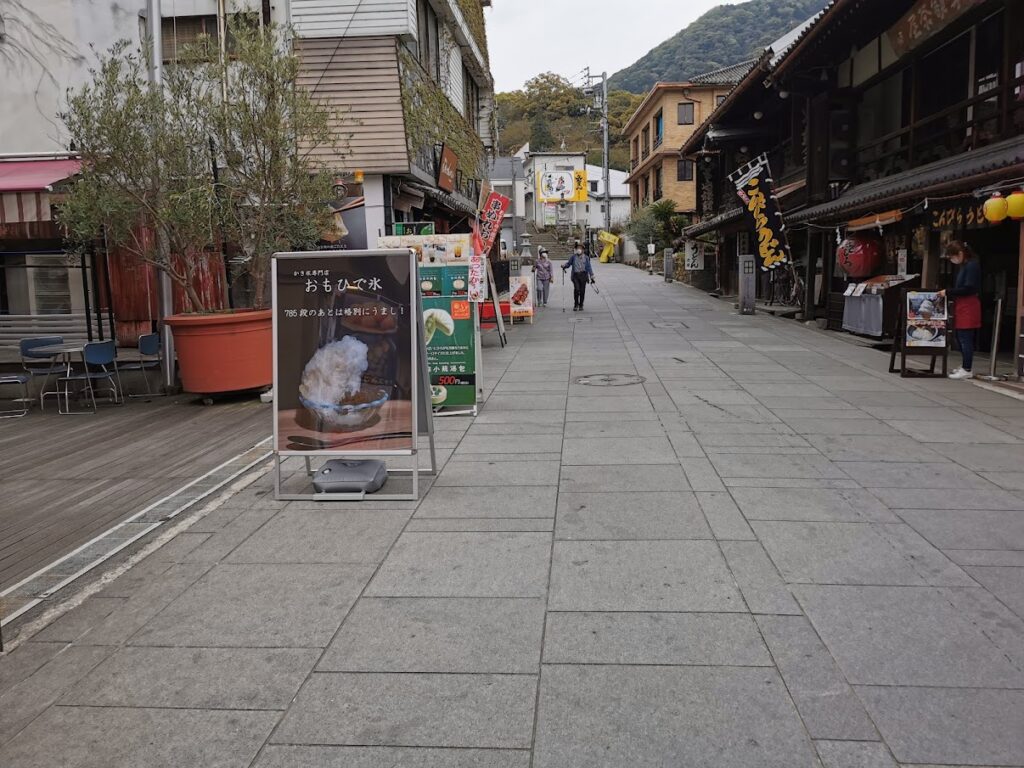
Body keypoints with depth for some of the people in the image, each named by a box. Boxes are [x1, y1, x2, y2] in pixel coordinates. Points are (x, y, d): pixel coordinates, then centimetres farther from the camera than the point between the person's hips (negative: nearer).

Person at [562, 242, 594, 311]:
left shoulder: (586, 257, 9)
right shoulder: (573, 257, 8)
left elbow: (589, 267, 10)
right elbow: (568, 263, 16)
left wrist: (592, 277, 6)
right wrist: (564, 266, -7)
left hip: (583, 275, 1)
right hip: (575, 275, -1)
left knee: (582, 290, 1)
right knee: (576, 289, -16)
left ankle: (581, 305, 14)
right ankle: (576, 305, -1)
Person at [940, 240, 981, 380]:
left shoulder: (972, 265, -13)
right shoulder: (963, 266, 16)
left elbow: (968, 289, -19)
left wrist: (948, 292, -15)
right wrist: (948, 292, 7)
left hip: (968, 306, -10)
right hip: (961, 306, 10)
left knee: (965, 338, -6)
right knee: (960, 337, 14)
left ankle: (967, 370, -1)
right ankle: (967, 366, 24)